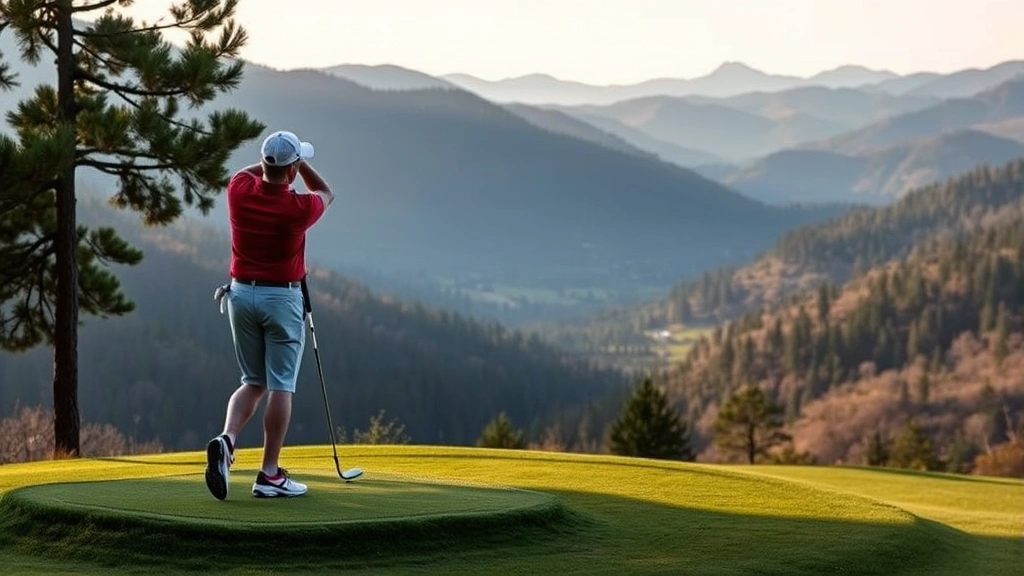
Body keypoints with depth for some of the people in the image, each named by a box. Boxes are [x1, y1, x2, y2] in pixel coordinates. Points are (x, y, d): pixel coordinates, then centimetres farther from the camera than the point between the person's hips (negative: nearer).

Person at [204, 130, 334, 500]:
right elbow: (326, 194, 10)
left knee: (253, 382, 14)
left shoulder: (240, 190, -6)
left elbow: (248, 172, 22)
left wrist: (270, 161, 27)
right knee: (281, 386, 1)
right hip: (282, 298, -5)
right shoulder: (299, 208, -15)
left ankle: (226, 439, -11)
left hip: (241, 293, 5)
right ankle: (270, 474, 0)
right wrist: (301, 163, 15)